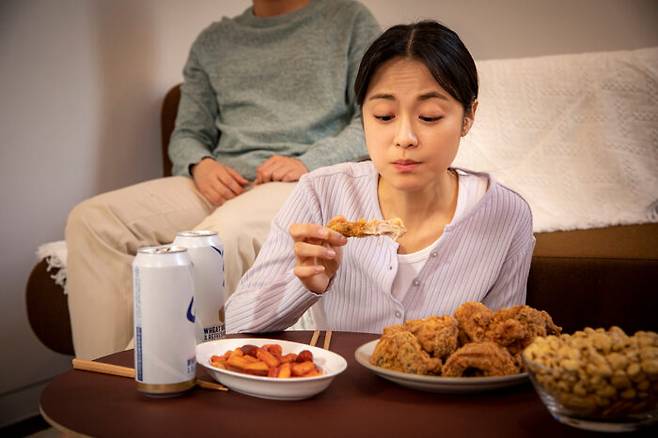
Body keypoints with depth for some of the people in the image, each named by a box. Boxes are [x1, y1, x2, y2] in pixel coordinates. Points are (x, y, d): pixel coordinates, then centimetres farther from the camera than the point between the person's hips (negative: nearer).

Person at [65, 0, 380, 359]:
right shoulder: (212, 42, 24)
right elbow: (187, 133, 21)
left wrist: (308, 162, -12)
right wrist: (200, 165, -4)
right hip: (221, 183, 5)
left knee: (220, 236, -38)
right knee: (92, 219, -18)